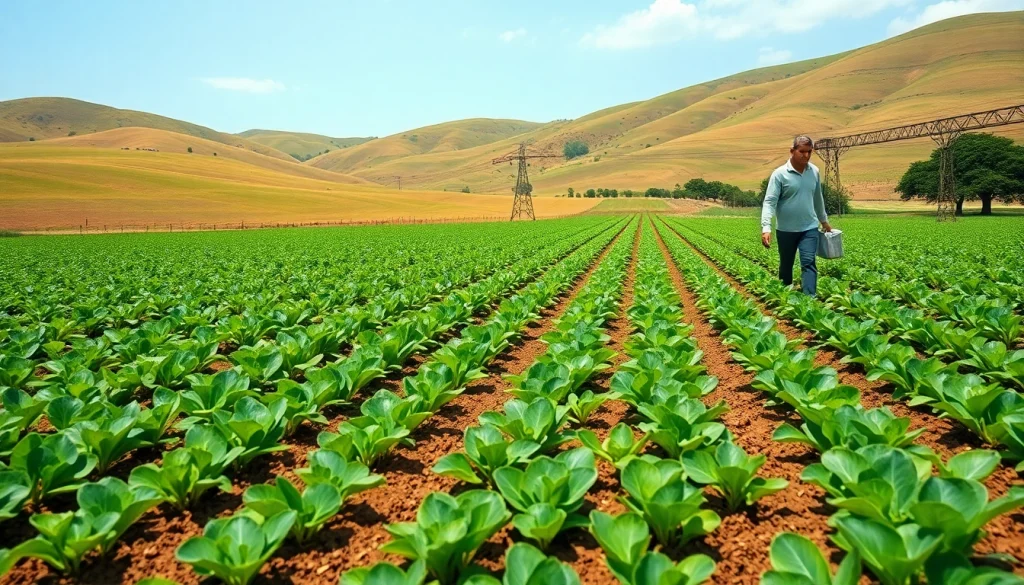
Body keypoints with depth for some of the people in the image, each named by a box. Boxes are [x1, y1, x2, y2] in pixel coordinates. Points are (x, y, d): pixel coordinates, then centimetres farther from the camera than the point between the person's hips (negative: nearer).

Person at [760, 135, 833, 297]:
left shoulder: (814, 172, 4)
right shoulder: (780, 174, -11)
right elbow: (769, 201, -17)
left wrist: (824, 220, 28)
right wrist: (766, 227, -29)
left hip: (809, 228, 3)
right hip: (786, 229, -2)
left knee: (809, 263, -11)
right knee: (786, 265, 12)